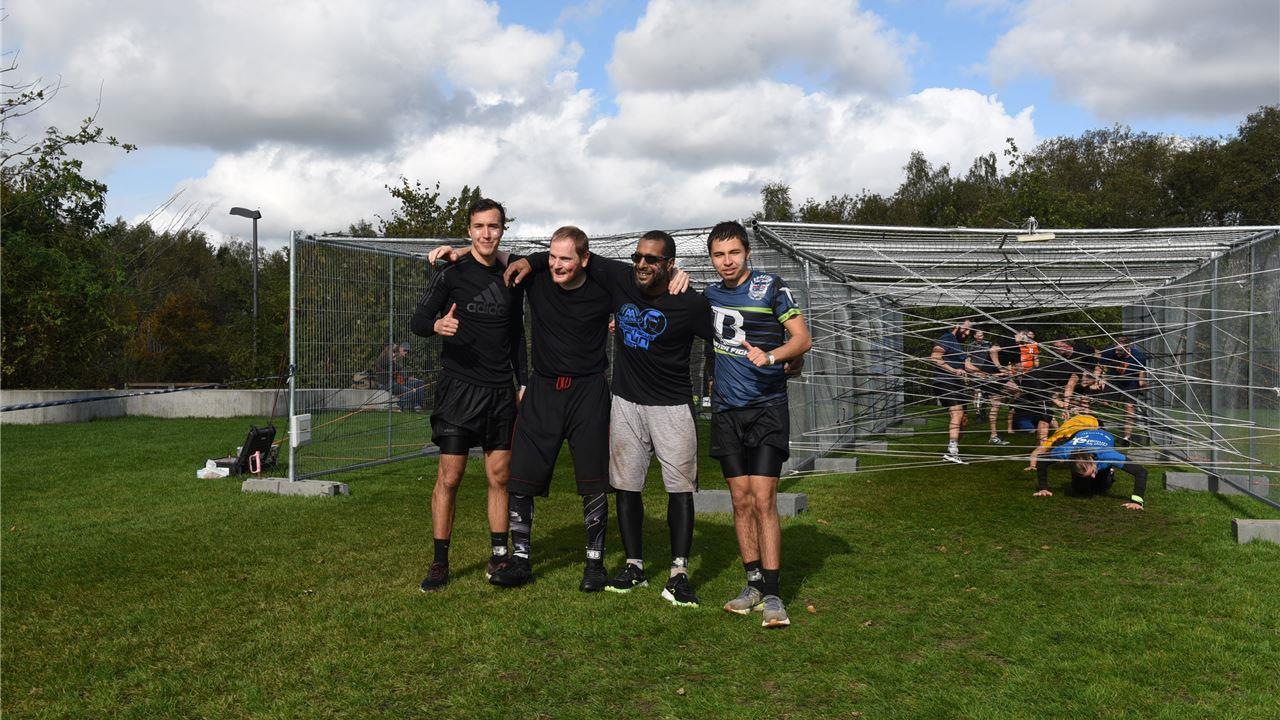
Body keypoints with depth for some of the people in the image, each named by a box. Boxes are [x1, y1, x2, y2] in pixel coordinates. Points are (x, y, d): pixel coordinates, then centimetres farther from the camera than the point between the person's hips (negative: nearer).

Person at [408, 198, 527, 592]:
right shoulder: (452, 273, -2)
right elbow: (417, 320, -5)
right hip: (458, 387, -4)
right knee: (449, 477, -3)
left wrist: (523, 384, 14)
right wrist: (437, 325, -28)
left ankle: (499, 556, 16)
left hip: (501, 392, 4)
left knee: (500, 477, 6)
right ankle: (440, 563, 8)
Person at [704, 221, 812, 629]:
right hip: (726, 410, 5)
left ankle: (772, 595, -5)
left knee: (763, 500, -10)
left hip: (767, 407, -4)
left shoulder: (771, 287, -3)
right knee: (741, 500, 5)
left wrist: (771, 356, -25)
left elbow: (802, 338, -8)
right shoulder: (709, 294, 11)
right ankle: (754, 583, 16)